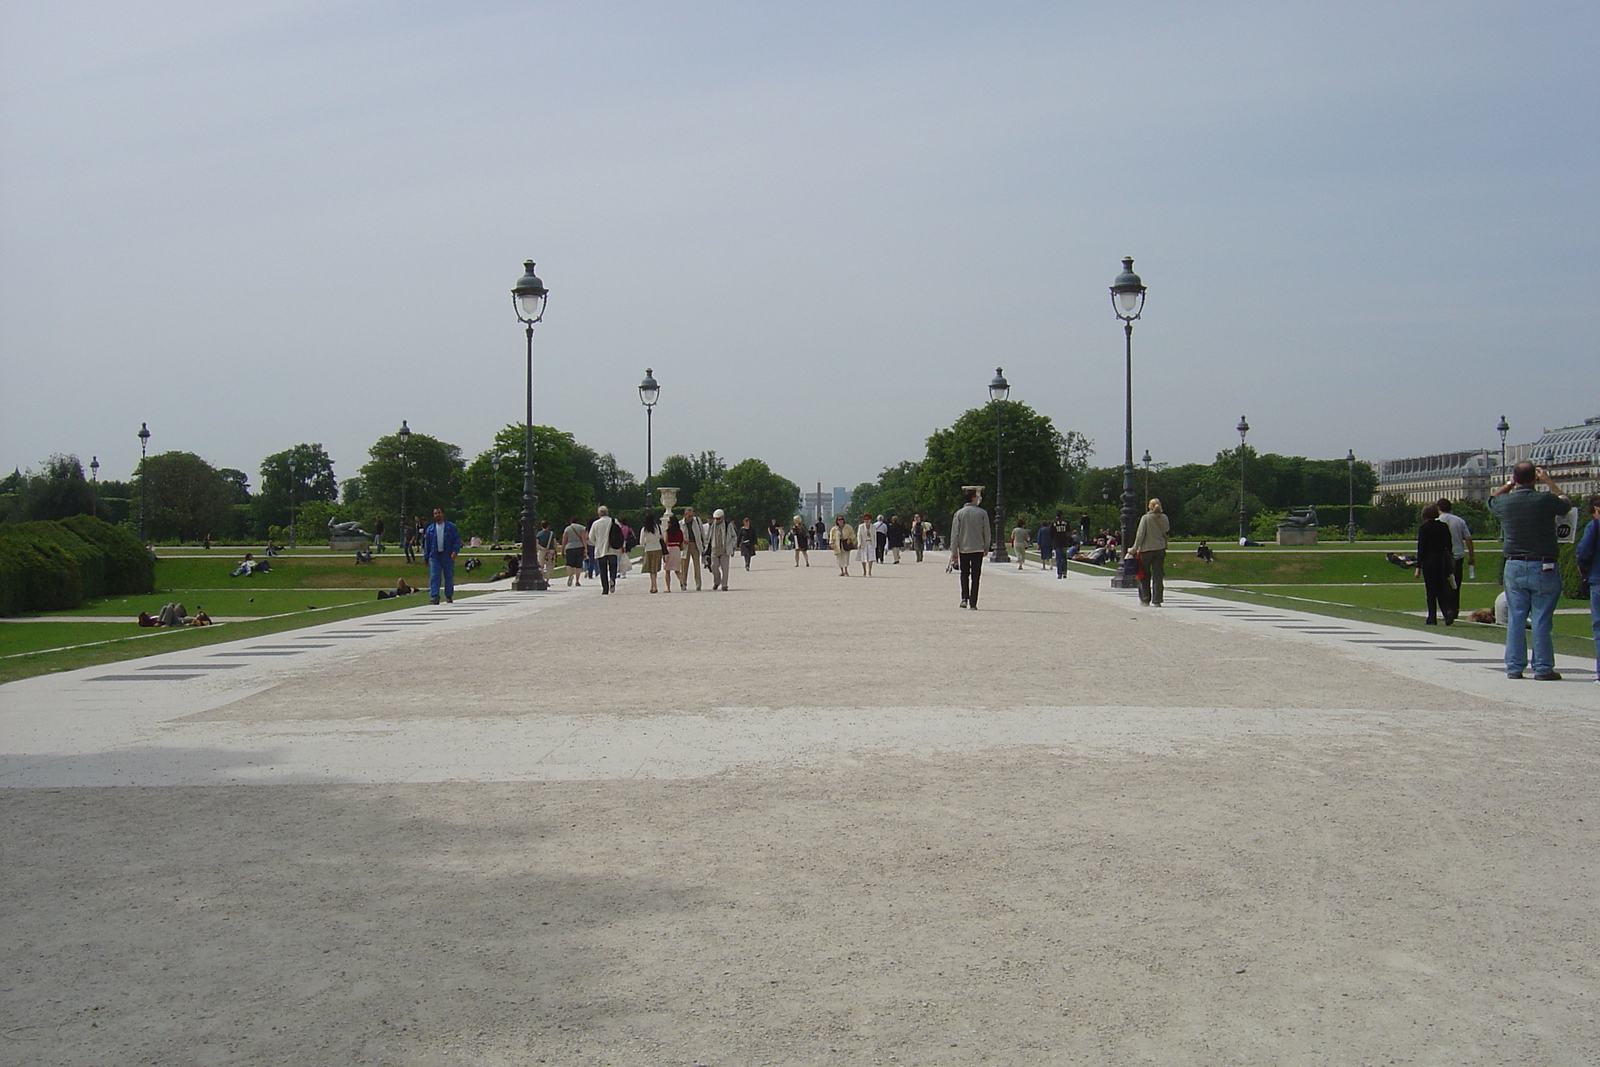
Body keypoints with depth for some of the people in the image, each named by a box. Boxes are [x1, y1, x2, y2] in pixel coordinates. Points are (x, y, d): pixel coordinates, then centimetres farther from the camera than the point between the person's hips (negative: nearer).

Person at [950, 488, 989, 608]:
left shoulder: (959, 513, -2)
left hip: (963, 549, 1)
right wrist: (986, 548, 13)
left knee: (964, 574, 15)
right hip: (978, 549, -1)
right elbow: (986, 532, 1)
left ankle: (964, 598, 0)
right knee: (975, 576, 4)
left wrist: (953, 552, 1)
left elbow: (954, 534, -3)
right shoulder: (982, 513, -3)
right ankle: (973, 603, 1)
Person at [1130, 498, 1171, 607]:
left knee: (1145, 575, 9)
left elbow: (1140, 535, -11)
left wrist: (1135, 549, -6)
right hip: (1160, 549, 3)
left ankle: (1145, 599, 11)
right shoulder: (1164, 518, 0)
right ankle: (1157, 600, 1)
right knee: (1158, 575, 4)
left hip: (1146, 549, -3)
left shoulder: (1145, 518, -9)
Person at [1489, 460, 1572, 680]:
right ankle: (1543, 668, 3)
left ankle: (1514, 666, 9)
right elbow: (1566, 503, 14)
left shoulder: (1504, 503, -2)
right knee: (1542, 620, 0)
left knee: (1515, 619, 7)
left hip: (1514, 567, 3)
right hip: (1543, 567, -3)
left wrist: (1510, 484, 27)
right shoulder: (1546, 500, -10)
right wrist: (1549, 482, 22)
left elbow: (1492, 499, 23)